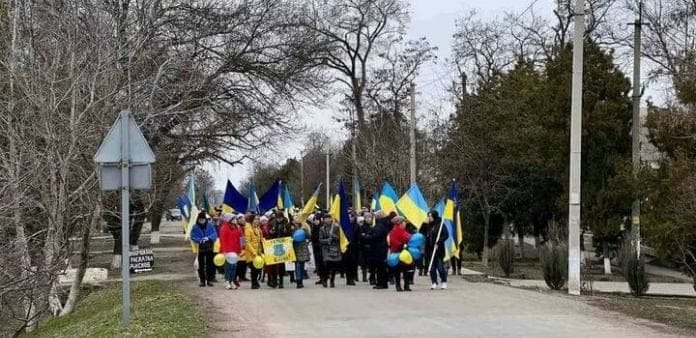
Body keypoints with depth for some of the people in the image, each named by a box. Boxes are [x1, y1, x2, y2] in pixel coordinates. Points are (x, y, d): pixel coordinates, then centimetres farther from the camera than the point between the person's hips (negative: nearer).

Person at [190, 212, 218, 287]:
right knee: (201, 265, 2)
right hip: (200, 249, 0)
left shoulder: (210, 226, 0)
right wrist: (200, 240, -22)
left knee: (210, 264, 3)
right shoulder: (195, 227, -1)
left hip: (209, 248, 0)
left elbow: (214, 234, -5)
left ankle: (209, 280, 11)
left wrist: (208, 238, -23)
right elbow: (193, 237, -5)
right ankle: (202, 281, 9)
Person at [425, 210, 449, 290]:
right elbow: (427, 238, 15)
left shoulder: (440, 225, -6)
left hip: (439, 249, -5)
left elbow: (446, 235, -11)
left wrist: (438, 243, -20)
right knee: (432, 267, 5)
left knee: (440, 266, -3)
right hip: (431, 249, 5)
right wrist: (426, 250, 10)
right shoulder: (429, 226, 12)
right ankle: (434, 282, 12)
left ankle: (444, 282, 10)